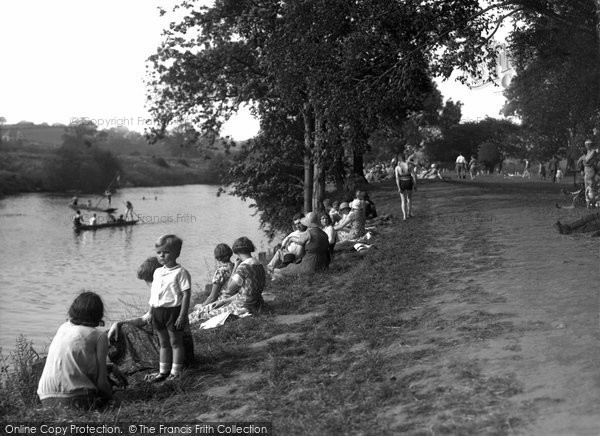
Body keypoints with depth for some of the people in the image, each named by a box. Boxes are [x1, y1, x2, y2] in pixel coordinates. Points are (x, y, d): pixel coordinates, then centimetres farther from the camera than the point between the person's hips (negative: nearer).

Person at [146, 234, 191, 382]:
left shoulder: (180, 272, -12)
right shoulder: (157, 272, 10)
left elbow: (186, 295, -15)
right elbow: (153, 293, 17)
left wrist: (182, 315, -19)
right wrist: (151, 312, 14)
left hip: (173, 310, -7)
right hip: (158, 311, 7)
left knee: (176, 342, 4)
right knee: (163, 343, 16)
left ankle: (175, 372, 13)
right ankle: (163, 371, 26)